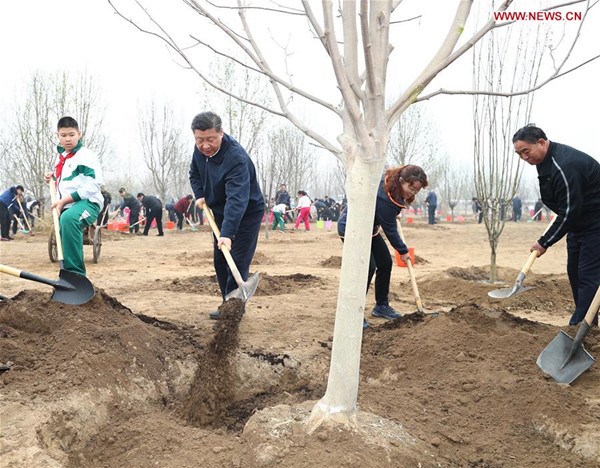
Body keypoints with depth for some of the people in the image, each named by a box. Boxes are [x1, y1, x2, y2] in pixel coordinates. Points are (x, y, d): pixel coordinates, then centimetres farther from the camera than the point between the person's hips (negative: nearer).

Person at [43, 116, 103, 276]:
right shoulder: (60, 156, 18)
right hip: (66, 206, 10)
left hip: (88, 202, -9)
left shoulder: (86, 155, -9)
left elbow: (93, 185, -19)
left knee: (68, 218, -39)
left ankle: (75, 273, -40)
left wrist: (65, 200, -20)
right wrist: (53, 175, 14)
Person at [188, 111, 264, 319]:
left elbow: (237, 200, -44)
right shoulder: (200, 150, -9)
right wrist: (200, 195, -4)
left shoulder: (236, 158, -35)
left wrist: (227, 233, -53)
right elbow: (194, 173, 13)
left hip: (247, 213, -8)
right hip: (220, 212, 8)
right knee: (219, 262, 12)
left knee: (237, 263, -11)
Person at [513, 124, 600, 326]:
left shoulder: (565, 165, -29)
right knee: (574, 272, 12)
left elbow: (569, 212, -27)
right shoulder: (545, 160, 3)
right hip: (578, 222, 11)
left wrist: (545, 242, -21)